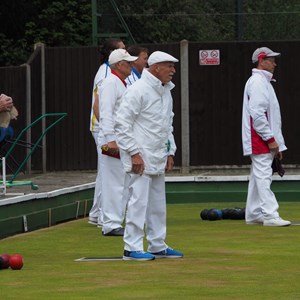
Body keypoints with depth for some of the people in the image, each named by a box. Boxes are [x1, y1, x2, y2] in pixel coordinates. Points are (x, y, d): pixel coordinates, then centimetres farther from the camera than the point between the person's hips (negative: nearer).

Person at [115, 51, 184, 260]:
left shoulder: (166, 92, 14)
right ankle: (132, 248, -6)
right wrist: (134, 153, -19)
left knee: (158, 203, 13)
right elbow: (122, 123, -17)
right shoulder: (139, 90, -14)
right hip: (140, 157, -9)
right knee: (139, 201, -10)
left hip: (158, 159, 9)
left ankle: (158, 246, 21)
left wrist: (170, 152, 15)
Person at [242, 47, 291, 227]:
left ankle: (253, 215, 16)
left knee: (259, 176, 12)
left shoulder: (264, 81, 21)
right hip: (261, 139, -11)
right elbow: (257, 114, -21)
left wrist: (276, 144, 20)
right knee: (263, 176, -13)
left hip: (264, 140, 11)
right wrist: (270, 139, -21)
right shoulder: (257, 82, -12)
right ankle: (270, 215, -17)